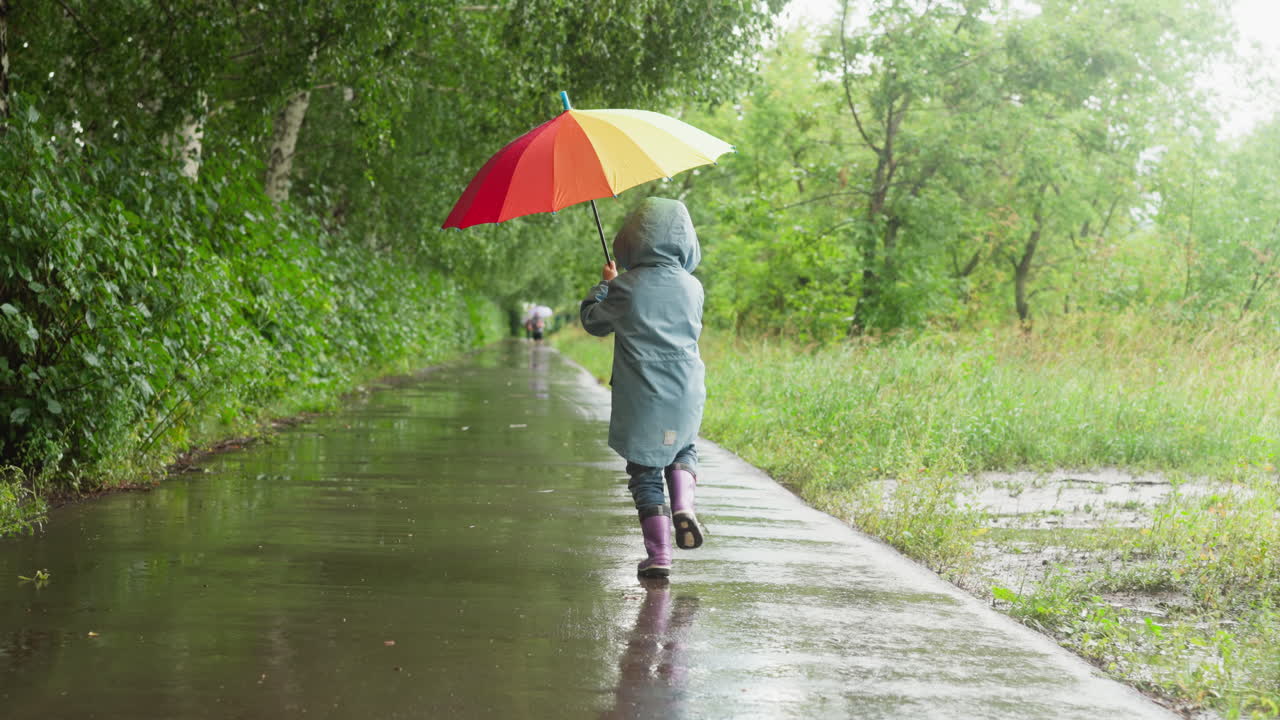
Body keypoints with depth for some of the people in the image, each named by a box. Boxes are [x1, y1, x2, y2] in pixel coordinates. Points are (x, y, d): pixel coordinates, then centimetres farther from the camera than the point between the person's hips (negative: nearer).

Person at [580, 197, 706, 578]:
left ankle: (658, 554, 2)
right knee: (682, 449, 28)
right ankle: (683, 506, 2)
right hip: (686, 397, 2)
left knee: (645, 475, 6)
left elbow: (594, 321, 7)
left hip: (640, 400, -2)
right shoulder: (692, 287, 1)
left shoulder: (625, 288, -7)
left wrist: (604, 285, 24)